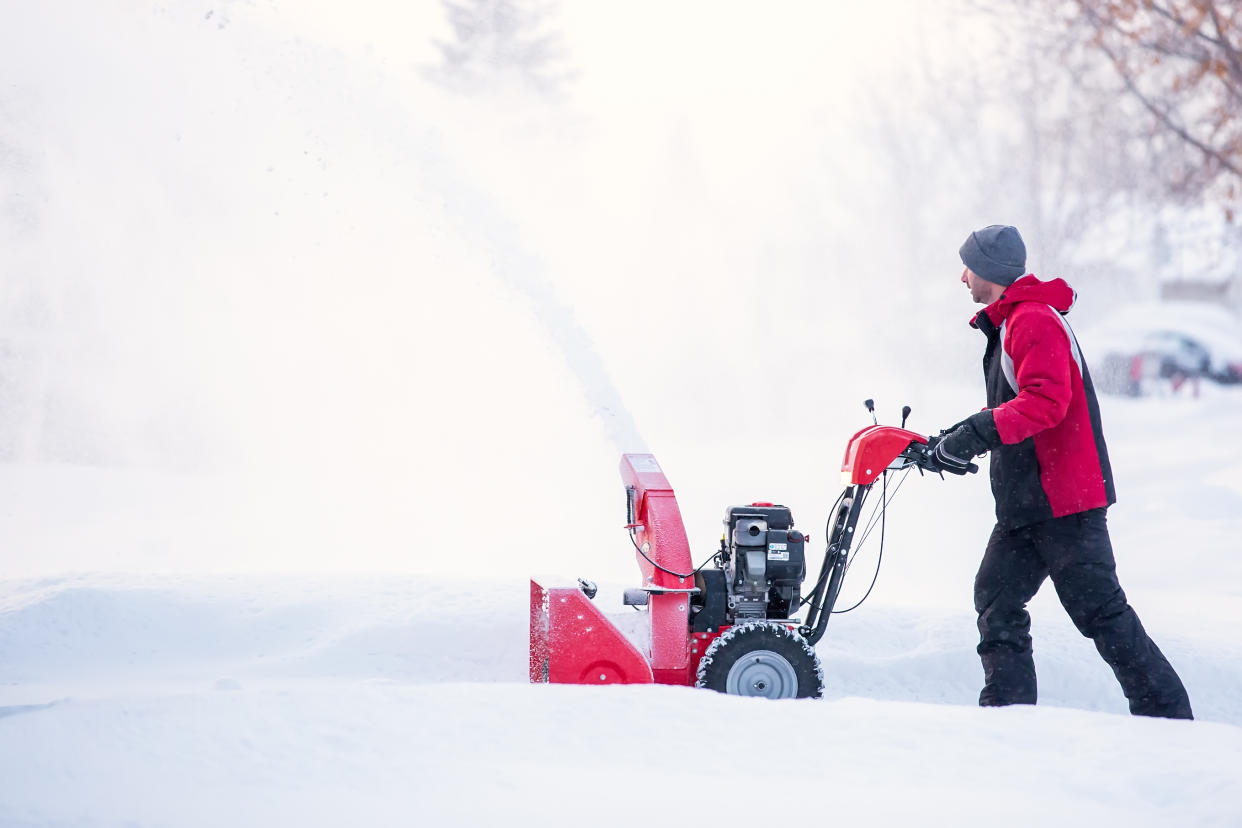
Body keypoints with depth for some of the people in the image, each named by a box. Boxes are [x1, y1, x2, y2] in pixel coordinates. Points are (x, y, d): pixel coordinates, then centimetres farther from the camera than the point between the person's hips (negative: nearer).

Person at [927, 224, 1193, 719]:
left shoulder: (1035, 321, -14)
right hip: (1025, 502, 10)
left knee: (1098, 608, -7)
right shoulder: (1009, 324, 19)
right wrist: (960, 440, 18)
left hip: (1065, 497, -10)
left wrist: (975, 434, -28)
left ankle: (1166, 711, -1)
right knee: (997, 596, 5)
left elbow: (1046, 400, -27)